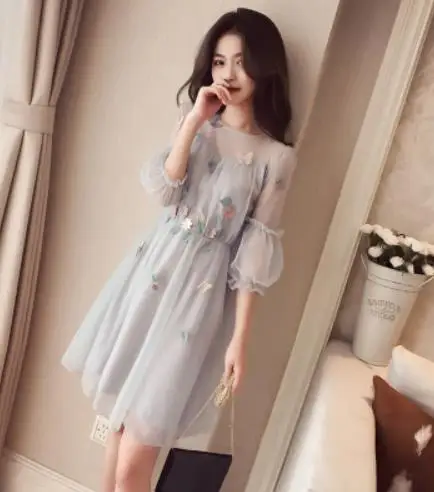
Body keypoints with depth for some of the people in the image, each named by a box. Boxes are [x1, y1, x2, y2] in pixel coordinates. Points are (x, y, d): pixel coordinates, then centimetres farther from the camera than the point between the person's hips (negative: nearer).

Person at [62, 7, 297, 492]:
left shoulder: (276, 157, -6)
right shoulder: (196, 122, 8)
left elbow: (254, 253, -7)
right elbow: (161, 189, -6)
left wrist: (239, 338, -7)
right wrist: (193, 121, -12)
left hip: (199, 289, -4)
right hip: (150, 270, 5)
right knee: (118, 415, 17)